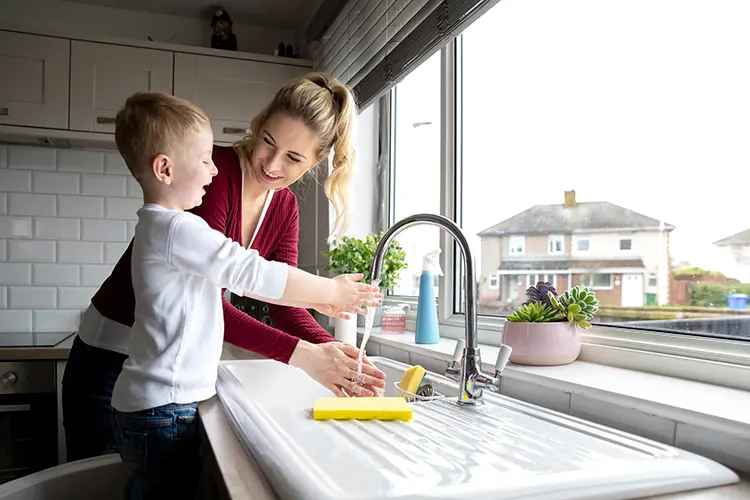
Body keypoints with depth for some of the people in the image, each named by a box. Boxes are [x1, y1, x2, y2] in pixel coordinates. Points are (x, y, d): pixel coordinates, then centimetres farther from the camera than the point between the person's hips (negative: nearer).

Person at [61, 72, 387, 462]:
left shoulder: (284, 206, -2)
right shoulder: (215, 170, -24)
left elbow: (285, 304, -8)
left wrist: (336, 354, -26)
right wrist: (298, 354, -35)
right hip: (115, 353, -6)